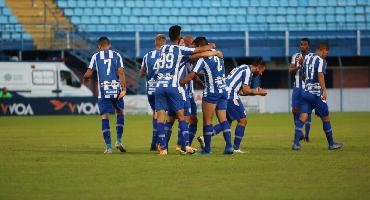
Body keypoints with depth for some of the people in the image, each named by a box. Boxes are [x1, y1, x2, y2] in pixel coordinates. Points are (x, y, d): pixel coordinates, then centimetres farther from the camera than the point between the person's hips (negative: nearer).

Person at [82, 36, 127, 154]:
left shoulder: (96, 56, 5)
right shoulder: (116, 55, 6)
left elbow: (89, 74, 1)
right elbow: (121, 72, -4)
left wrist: (85, 78, 24)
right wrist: (124, 89, -7)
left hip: (103, 91, -1)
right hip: (116, 89, 1)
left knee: (105, 117, 2)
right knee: (120, 112, 20)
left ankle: (108, 146, -4)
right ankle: (119, 141, 11)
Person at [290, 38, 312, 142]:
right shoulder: (295, 56, 10)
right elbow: (291, 70, 3)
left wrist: (304, 64, -24)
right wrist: (298, 67, -16)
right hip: (297, 87, 4)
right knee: (295, 110, 1)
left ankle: (307, 135, 2)